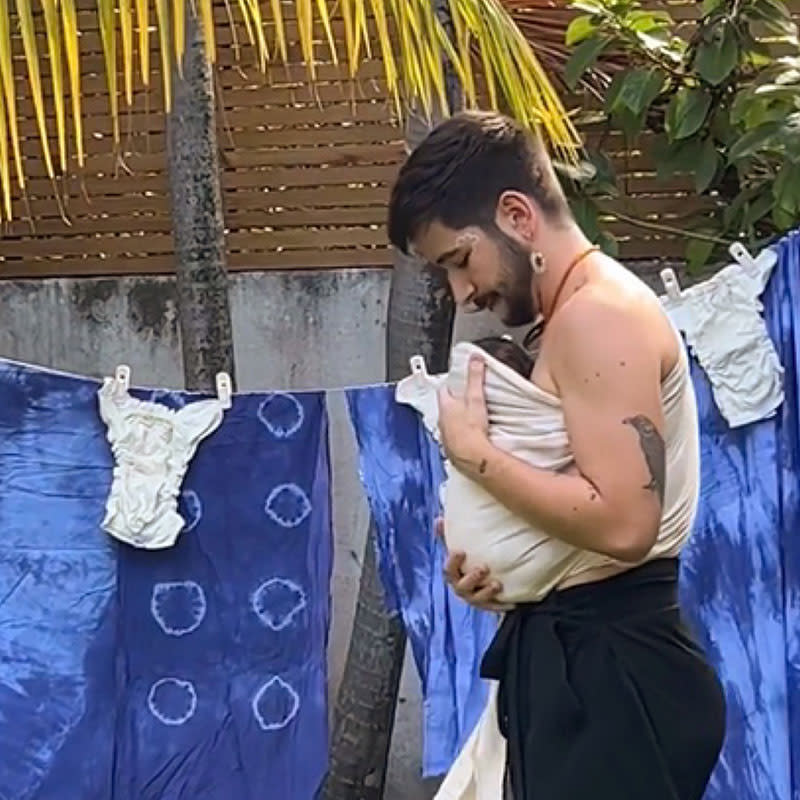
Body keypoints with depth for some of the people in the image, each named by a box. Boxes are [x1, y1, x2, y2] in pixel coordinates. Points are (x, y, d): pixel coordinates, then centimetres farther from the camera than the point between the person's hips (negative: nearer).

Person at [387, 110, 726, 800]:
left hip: (608, 668, -10)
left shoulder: (599, 313, -15)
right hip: (577, 654, 10)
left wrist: (472, 453, -15)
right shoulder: (578, 317, 17)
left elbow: (623, 521, -26)